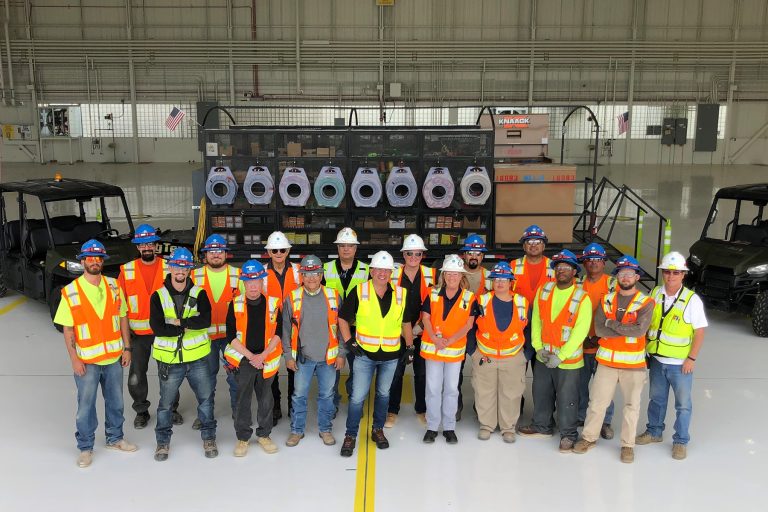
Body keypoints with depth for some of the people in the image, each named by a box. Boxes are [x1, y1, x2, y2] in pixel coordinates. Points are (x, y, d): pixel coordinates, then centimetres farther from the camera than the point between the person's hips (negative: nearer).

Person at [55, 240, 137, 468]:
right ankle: (85, 447, 22)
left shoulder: (114, 286, 1)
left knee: (115, 400, 16)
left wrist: (127, 348, 4)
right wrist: (74, 359, -11)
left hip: (113, 357, 4)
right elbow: (67, 329, -7)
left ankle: (114, 438, 34)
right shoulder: (70, 292, -9)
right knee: (86, 405, 5)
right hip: (86, 360, -3)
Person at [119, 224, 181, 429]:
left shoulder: (169, 268, -1)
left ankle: (172, 408, 28)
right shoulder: (127, 270, 0)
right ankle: (141, 410, 26)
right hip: (138, 332, 0)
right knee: (136, 374, 7)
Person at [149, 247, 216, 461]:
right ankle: (163, 441, 31)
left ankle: (208, 438, 28)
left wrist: (178, 321, -20)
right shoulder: (158, 296, -4)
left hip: (197, 358, 1)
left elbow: (206, 320, -17)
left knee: (206, 398, 10)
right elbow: (157, 328, -15)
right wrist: (187, 327, -16)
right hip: (169, 360, -1)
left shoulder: (199, 294, -1)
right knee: (166, 403, 12)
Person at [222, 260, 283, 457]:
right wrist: (250, 356, -12)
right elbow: (231, 336, -5)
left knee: (265, 398, 11)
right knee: (243, 399, 4)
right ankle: (243, 437, 20)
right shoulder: (235, 304, -5)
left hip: (267, 359, 1)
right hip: (243, 358, -1)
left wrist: (263, 355, -11)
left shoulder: (273, 303, -3)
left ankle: (264, 435, 27)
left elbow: (278, 333, -1)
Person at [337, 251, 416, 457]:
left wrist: (409, 346, 10)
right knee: (358, 396, -1)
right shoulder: (359, 292, -10)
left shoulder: (401, 295, -2)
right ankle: (350, 435, 14)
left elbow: (406, 323, 11)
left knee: (383, 394, 17)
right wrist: (349, 342, -6)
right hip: (364, 354, -3)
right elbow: (342, 318, -1)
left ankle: (378, 430, 34)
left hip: (390, 356, 3)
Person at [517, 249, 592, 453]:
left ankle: (568, 435, 23)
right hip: (543, 357, 5)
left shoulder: (582, 298, -12)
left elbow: (580, 331, -15)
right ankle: (542, 426, 38)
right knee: (541, 393, 18)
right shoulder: (543, 291, 1)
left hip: (568, 359, -4)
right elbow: (536, 321, 3)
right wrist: (538, 347, -6)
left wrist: (560, 356, -18)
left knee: (567, 399, 5)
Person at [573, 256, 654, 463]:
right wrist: (627, 331, -16)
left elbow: (640, 330, -20)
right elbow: (599, 329, -8)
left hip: (633, 363, -2)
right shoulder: (607, 300, 4)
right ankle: (589, 437, 25)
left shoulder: (645, 302, -5)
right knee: (597, 402, 9)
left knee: (631, 405, 9)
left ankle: (628, 444, 24)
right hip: (607, 361, 2)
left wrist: (613, 324, -15)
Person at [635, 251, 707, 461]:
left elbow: (699, 332, -10)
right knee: (656, 398, 19)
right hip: (656, 359, 4)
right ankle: (654, 432, 37)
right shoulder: (654, 293, 0)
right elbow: (646, 322, 10)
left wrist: (692, 359, -13)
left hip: (681, 363, -4)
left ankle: (680, 441, 24)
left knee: (683, 404, 8)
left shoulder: (692, 300, -13)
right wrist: (645, 349, 7)